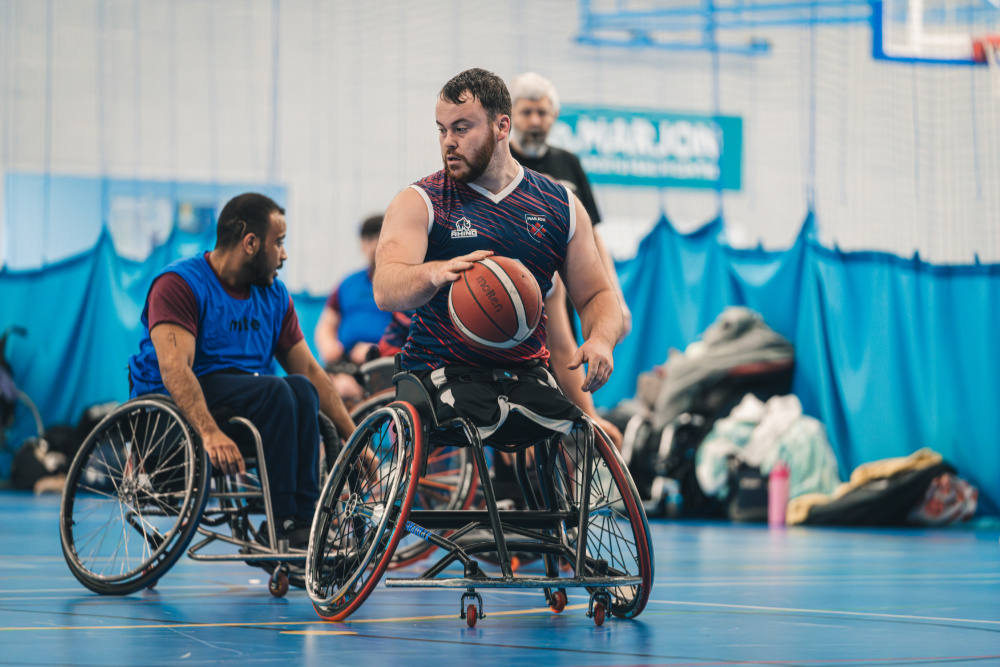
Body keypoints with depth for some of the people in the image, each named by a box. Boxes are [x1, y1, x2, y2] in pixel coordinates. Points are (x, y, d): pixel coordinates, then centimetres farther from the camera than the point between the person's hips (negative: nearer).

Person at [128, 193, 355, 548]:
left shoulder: (274, 295, 13)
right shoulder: (180, 283, -9)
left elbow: (309, 370, 13)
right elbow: (174, 368, -23)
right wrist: (209, 432, -39)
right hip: (170, 408, -6)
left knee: (301, 389, -25)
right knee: (273, 390, -30)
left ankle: (304, 518, -27)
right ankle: (283, 522, -30)